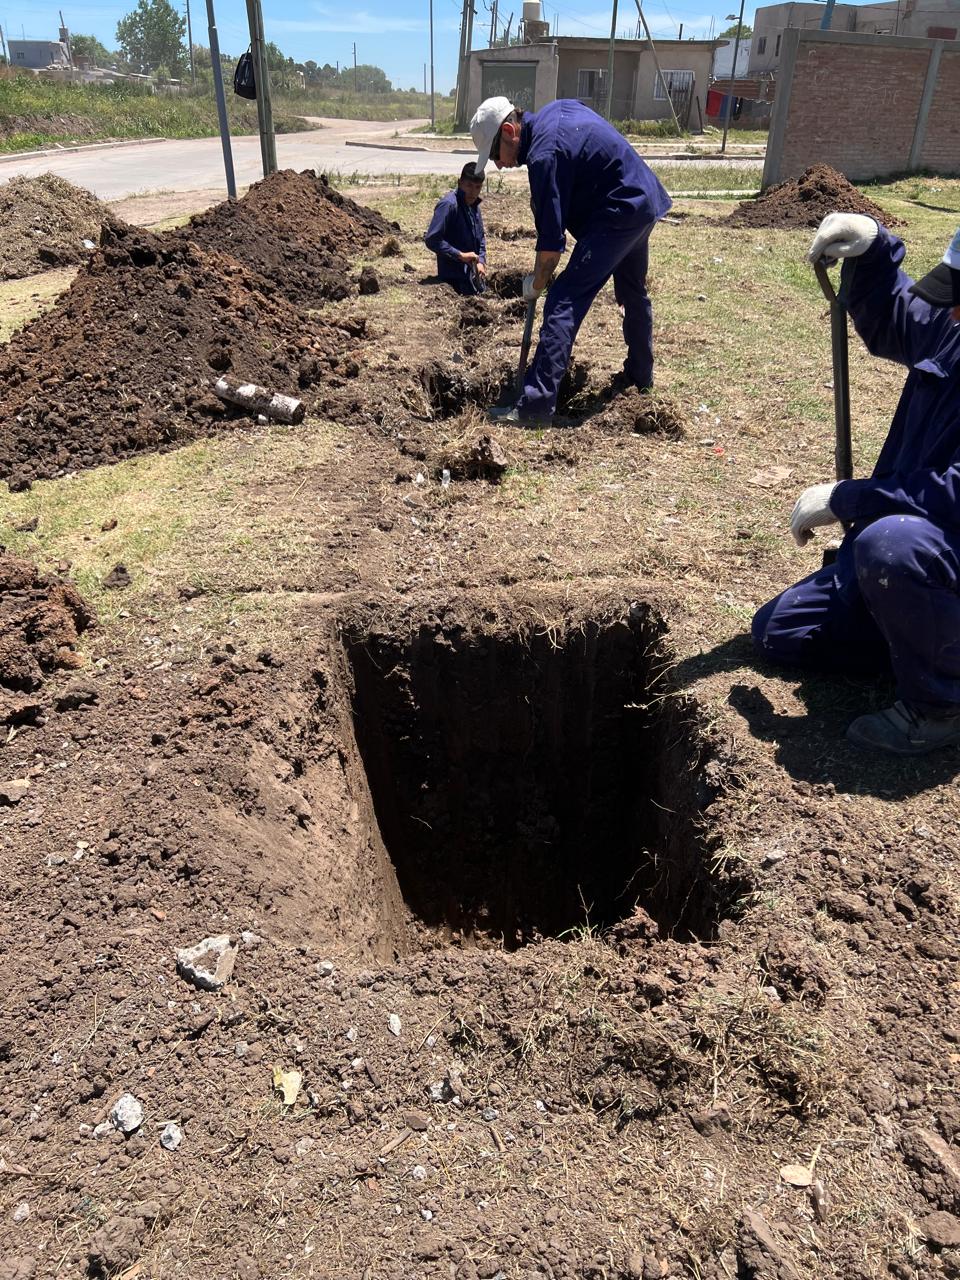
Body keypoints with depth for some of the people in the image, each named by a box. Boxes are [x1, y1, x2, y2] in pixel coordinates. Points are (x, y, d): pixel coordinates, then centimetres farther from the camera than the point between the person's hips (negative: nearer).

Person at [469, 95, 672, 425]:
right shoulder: (557, 109, 9)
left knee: (563, 302, -15)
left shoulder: (544, 156, -20)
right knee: (633, 292, 25)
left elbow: (552, 238, -20)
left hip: (619, 215, -10)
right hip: (647, 202, 10)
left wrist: (536, 284, -5)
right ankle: (640, 374, 41)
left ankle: (536, 402, -23)